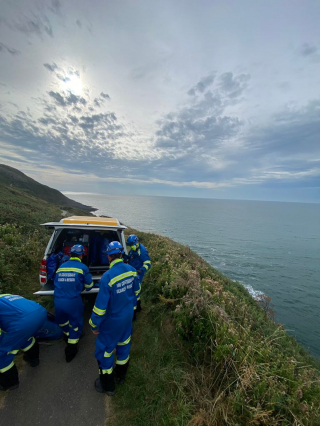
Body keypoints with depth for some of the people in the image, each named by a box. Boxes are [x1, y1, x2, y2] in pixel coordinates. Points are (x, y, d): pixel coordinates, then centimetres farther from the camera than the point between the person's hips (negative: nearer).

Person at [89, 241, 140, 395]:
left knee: (105, 350, 20)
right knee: (124, 344, 28)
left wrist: (94, 324, -7)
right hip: (128, 316, 6)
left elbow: (101, 305, -24)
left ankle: (107, 386, 43)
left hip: (112, 320, -5)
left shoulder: (107, 276, -32)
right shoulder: (131, 270, -14)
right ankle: (121, 375, 53)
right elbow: (136, 291, 2)